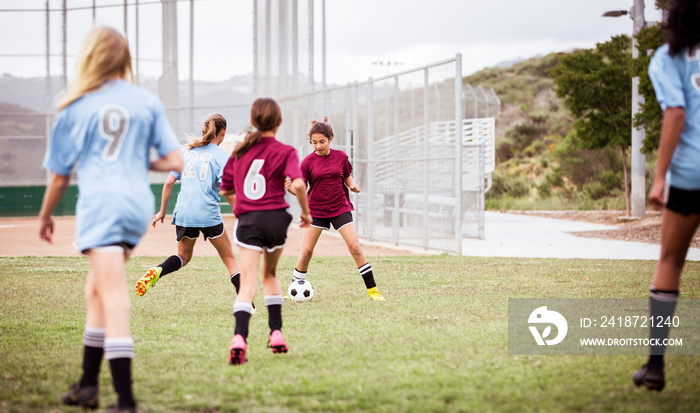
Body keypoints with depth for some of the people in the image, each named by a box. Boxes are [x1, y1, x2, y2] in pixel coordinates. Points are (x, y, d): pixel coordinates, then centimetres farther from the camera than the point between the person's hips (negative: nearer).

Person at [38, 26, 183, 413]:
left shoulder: (76, 108, 1)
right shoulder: (148, 102, 8)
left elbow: (60, 176, 5)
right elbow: (175, 161, 3)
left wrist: (45, 216, 21)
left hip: (100, 204, -5)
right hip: (139, 204, 5)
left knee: (114, 302, -11)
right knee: (96, 291, 21)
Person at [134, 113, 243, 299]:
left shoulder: (187, 151, 14)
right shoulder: (222, 156, 1)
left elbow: (169, 182, 10)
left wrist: (162, 211, 17)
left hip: (183, 213, 4)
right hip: (209, 214, -4)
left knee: (183, 256, 22)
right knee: (229, 258, 8)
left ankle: (156, 271, -6)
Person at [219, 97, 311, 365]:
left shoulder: (240, 151, 10)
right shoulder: (285, 152, 0)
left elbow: (225, 190, 14)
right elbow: (298, 184, -16)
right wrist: (306, 212, -3)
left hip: (248, 220, 0)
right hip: (276, 217, 0)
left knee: (248, 283, -9)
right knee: (270, 275, 23)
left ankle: (239, 336, -31)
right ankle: (276, 333, 20)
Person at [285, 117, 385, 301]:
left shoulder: (341, 157, -1)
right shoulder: (308, 161, -6)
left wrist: (353, 186, -8)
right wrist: (290, 188, -29)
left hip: (340, 208, 1)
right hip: (315, 210, 0)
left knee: (355, 247, -9)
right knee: (306, 252, -4)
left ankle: (372, 289, -2)